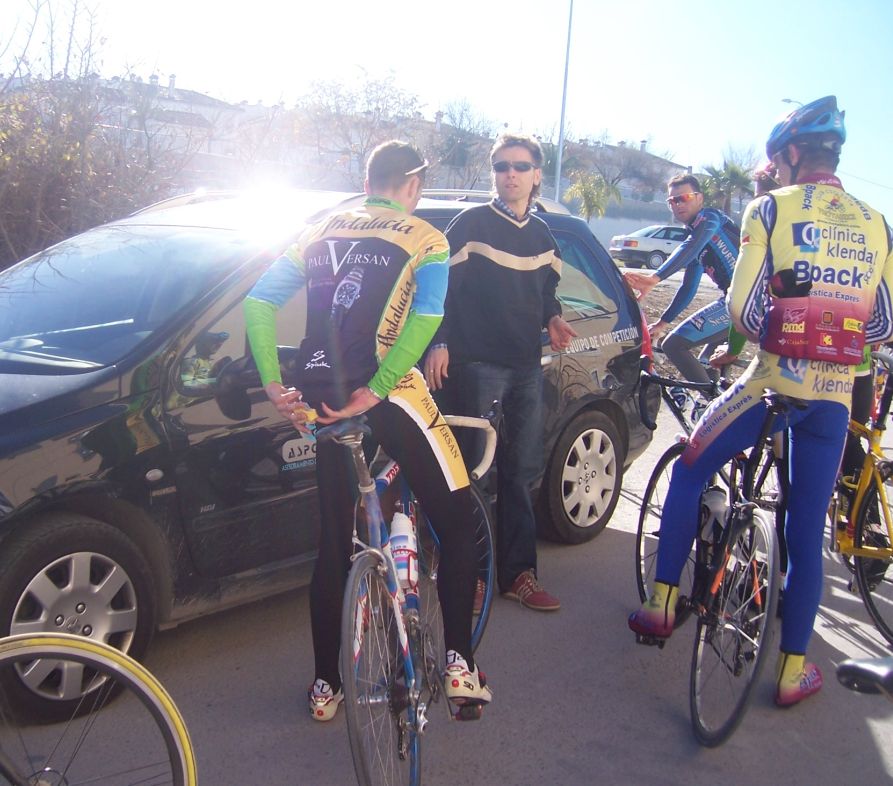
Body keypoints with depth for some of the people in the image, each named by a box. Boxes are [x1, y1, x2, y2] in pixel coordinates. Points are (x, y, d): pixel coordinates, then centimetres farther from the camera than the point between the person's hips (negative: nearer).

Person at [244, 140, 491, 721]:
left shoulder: (321, 232, 17)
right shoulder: (426, 239, 4)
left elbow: (259, 301, 7)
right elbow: (426, 319, -15)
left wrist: (274, 384, 3)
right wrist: (374, 391, -18)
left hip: (320, 401, 5)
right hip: (387, 393, -5)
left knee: (333, 543, 15)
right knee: (458, 521, 10)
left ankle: (325, 684, 24)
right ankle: (459, 660, 2)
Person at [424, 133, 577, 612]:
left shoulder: (541, 235, 16)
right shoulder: (470, 225, -1)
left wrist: (553, 319, 4)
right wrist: (439, 344, -14)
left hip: (527, 366, 6)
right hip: (478, 363, -5)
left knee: (523, 471, 8)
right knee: (472, 469, -3)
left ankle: (517, 573, 16)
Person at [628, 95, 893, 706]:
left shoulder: (771, 208, -4)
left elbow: (743, 307, -12)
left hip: (774, 383, -4)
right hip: (836, 397, 4)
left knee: (689, 473, 18)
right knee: (808, 533, 12)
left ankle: (662, 602, 18)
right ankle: (793, 668, 21)